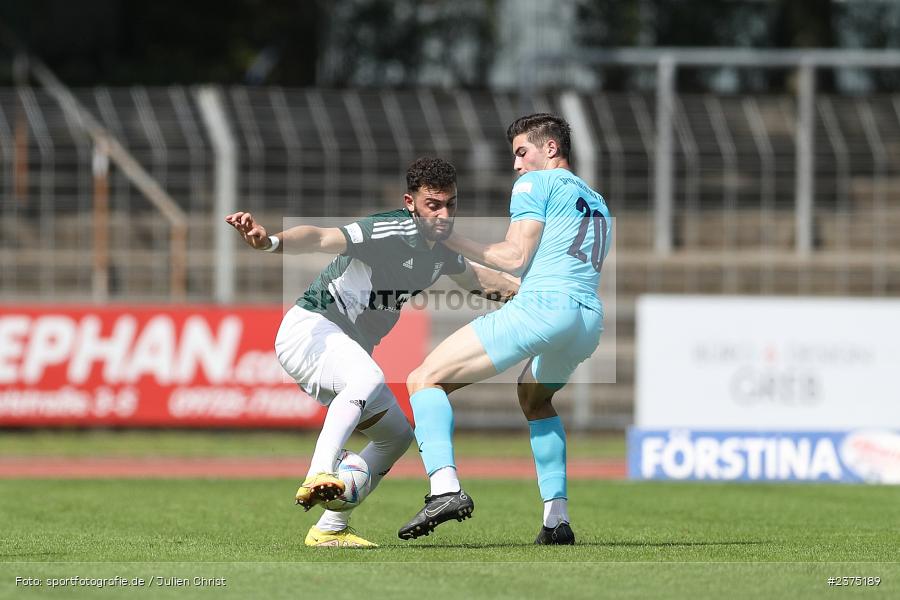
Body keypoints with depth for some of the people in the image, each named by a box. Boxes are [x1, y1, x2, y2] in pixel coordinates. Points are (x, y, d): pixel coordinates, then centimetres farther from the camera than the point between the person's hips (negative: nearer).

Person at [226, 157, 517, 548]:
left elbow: (477, 280, 31)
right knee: (368, 379, -39)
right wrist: (270, 241, -52)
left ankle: (330, 528, 16)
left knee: (396, 435, 15)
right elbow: (321, 239, -35)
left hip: (347, 348, 10)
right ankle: (318, 478, -50)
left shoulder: (439, 252, 8)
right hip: (310, 326, -10)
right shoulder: (392, 232, -21)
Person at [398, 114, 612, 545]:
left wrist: (454, 242, 6)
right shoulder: (598, 205, 30)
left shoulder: (536, 183, 7)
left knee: (424, 380, -7)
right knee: (535, 400, 37)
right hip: (590, 321, 8)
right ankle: (557, 518, 25)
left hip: (543, 307, -8)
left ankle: (445, 488, -29)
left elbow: (515, 257, -4)